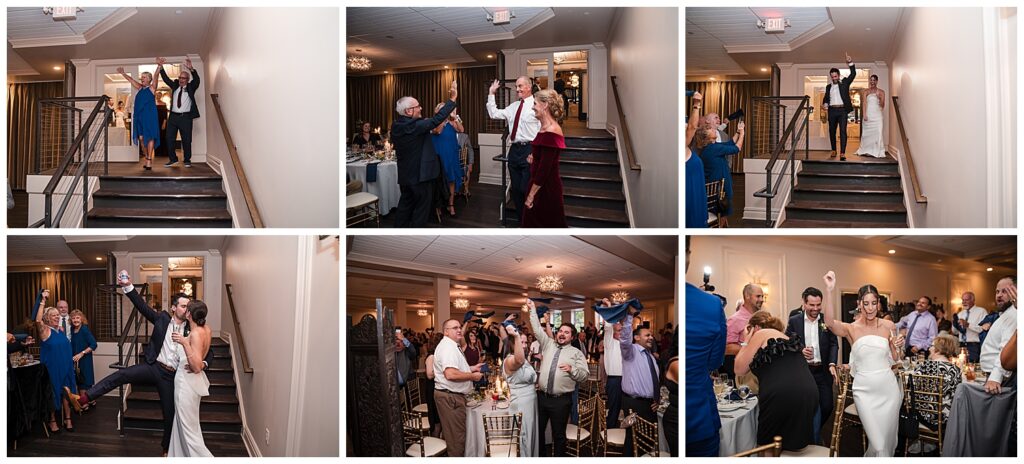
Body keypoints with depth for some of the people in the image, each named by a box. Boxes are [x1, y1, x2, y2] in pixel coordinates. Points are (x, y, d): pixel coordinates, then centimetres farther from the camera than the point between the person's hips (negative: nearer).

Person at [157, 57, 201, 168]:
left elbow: (196, 79, -13)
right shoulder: (174, 86, 13)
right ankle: (172, 158, 15)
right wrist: (160, 67, -7)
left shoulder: (191, 87, 3)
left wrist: (191, 69, -30)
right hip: (173, 116, 3)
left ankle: (187, 160, 11)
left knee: (186, 140, 1)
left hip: (186, 117, -3)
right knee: (169, 139, 3)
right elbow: (165, 78, 7)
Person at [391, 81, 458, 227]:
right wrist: (452, 99, -22)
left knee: (405, 205, 15)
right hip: (419, 175, -8)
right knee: (421, 208, 3)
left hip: (405, 175, 8)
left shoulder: (396, 126, 3)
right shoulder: (413, 126, -22)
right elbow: (436, 120, -26)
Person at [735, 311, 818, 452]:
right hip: (809, 394, 8)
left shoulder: (761, 334, 7)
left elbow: (740, 370, 8)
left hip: (782, 396, -8)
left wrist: (746, 342, 19)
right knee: (795, 445, 20)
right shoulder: (789, 339, 30)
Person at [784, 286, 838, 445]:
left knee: (827, 406, 4)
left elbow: (833, 344, 1)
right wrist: (799, 351, -16)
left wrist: (832, 364, -13)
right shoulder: (794, 321, 0)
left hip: (823, 372, 2)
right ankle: (815, 441, 20)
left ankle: (814, 432, 33)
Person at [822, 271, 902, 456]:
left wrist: (898, 346, -9)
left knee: (888, 438, 14)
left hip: (888, 388, 3)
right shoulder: (850, 328, -4)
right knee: (878, 443, -7)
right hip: (864, 390, -3)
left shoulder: (888, 326, 4)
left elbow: (895, 358, 14)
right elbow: (830, 322, -27)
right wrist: (829, 290, -35)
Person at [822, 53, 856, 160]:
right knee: (832, 131, 7)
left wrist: (850, 62, -13)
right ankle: (833, 150, 20)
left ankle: (842, 153, -19)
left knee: (843, 131, -12)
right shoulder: (828, 86, 16)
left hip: (842, 110, -3)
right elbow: (826, 97, 14)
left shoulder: (844, 82, 9)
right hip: (832, 110, 3)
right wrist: (824, 104, -9)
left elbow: (853, 74, -1)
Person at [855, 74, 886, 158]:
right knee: (867, 133, 1)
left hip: (877, 115, 0)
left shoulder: (881, 92, 7)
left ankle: (877, 152, -5)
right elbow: (864, 103, -1)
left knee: (877, 133, -8)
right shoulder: (866, 91, 6)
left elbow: (882, 105, 5)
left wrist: (879, 97, -13)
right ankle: (867, 151, 9)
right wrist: (864, 115, -11)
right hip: (868, 115, 0)